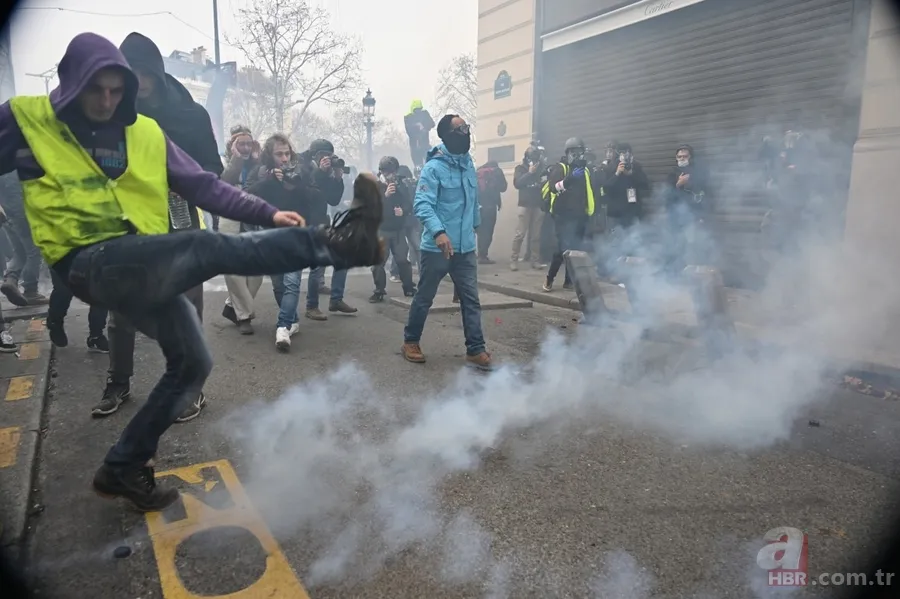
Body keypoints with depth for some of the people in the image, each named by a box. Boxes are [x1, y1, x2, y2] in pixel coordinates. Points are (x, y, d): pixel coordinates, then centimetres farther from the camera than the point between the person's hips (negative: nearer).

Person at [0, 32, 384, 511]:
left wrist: (267, 213, -2)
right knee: (208, 247, -28)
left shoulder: (146, 132, 12)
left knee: (192, 363, 3)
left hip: (148, 269, 6)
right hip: (91, 264, -5)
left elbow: (203, 186, 7)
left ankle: (124, 466, 19)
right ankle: (333, 242, -31)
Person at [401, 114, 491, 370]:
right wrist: (438, 231, -37)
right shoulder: (434, 167, -13)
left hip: (465, 247, 6)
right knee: (424, 298, 8)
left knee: (471, 299, 4)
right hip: (437, 248, -6)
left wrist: (474, 225, 24)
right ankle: (410, 342, 26)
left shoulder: (468, 163, 8)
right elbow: (422, 204, -23)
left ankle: (475, 350, 9)